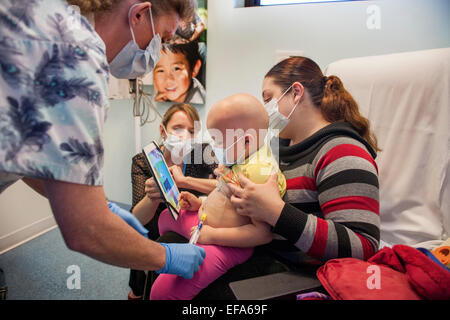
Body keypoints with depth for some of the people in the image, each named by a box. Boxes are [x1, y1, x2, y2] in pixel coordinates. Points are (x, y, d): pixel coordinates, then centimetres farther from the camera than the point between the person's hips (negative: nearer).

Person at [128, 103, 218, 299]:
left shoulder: (201, 153, -9)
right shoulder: (143, 162, -11)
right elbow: (137, 219, -20)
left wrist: (183, 180, -32)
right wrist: (152, 197, -42)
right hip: (155, 237, 0)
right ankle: (138, 292, 11)